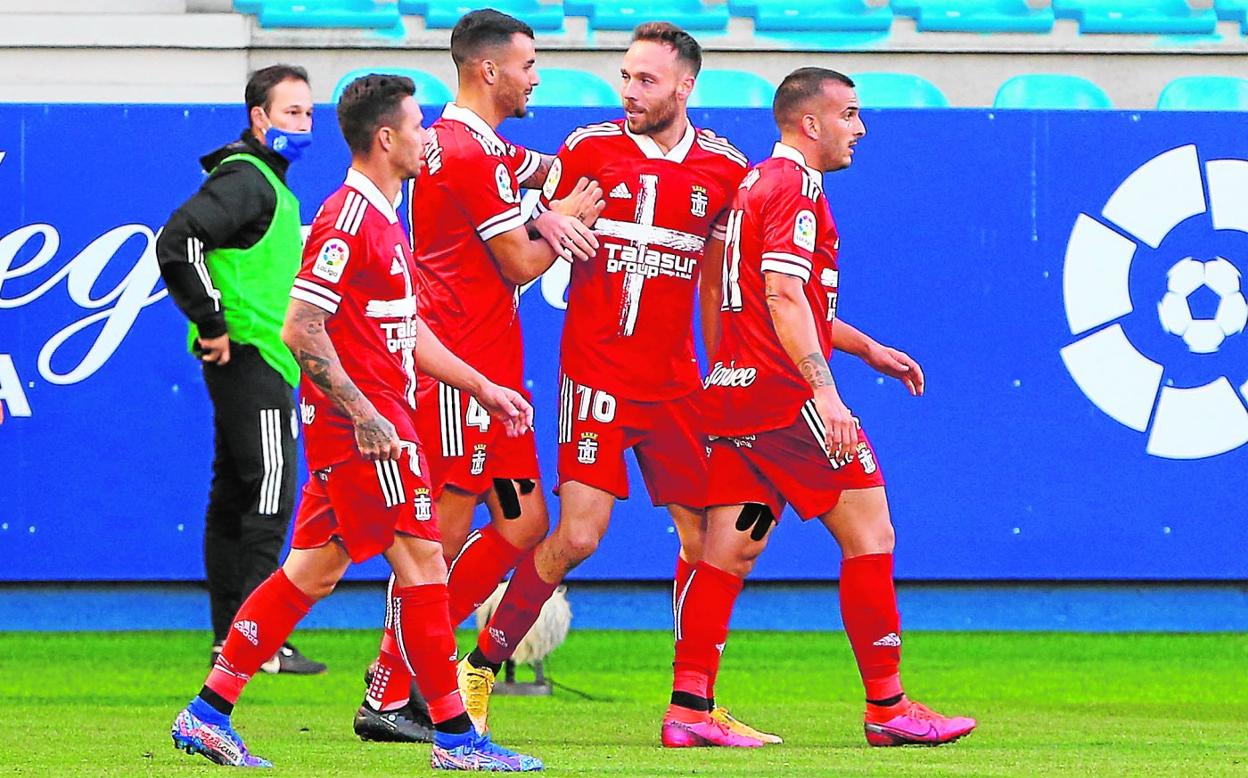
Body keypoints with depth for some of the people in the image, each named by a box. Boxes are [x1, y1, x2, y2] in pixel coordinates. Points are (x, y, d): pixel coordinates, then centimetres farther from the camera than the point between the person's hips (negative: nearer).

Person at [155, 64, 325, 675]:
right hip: (250, 357, -10)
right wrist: (213, 322, -22)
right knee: (269, 495, -11)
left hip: (251, 365, 10)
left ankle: (230, 636, 13)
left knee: (234, 497, 10)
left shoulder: (265, 180, 19)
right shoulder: (246, 179, -13)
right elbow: (176, 242, -25)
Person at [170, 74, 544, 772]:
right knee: (421, 561, -7)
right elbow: (301, 330, -20)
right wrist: (364, 417, -21)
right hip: (361, 420, -10)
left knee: (314, 570, 10)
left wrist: (483, 387, 22)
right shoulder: (348, 219, -15)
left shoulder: (383, 219, 17)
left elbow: (407, 330, 25)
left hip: (369, 418, 10)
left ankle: (209, 713, 12)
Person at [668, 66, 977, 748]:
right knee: (869, 534, -1)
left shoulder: (756, 183, 21)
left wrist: (866, 348, 33)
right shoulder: (795, 186, -10)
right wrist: (824, 390, -28)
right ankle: (887, 707, 2)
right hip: (786, 396, -10)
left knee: (728, 550, 4)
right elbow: (784, 295, -21)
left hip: (732, 388, 10)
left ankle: (687, 709, -2)